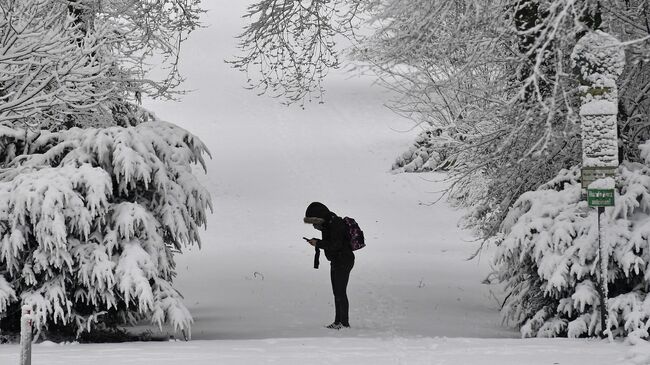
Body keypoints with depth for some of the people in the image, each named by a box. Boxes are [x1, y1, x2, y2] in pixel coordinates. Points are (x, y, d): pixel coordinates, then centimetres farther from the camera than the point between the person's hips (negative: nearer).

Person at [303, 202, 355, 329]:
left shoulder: (335, 225, -21)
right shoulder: (328, 223, 11)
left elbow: (335, 245, -26)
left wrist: (318, 243, -19)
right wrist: (317, 242, 2)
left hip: (344, 261, -11)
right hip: (336, 262, 11)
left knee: (340, 292, -11)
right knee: (337, 292, 14)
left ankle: (344, 323, -9)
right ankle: (338, 321, 20)